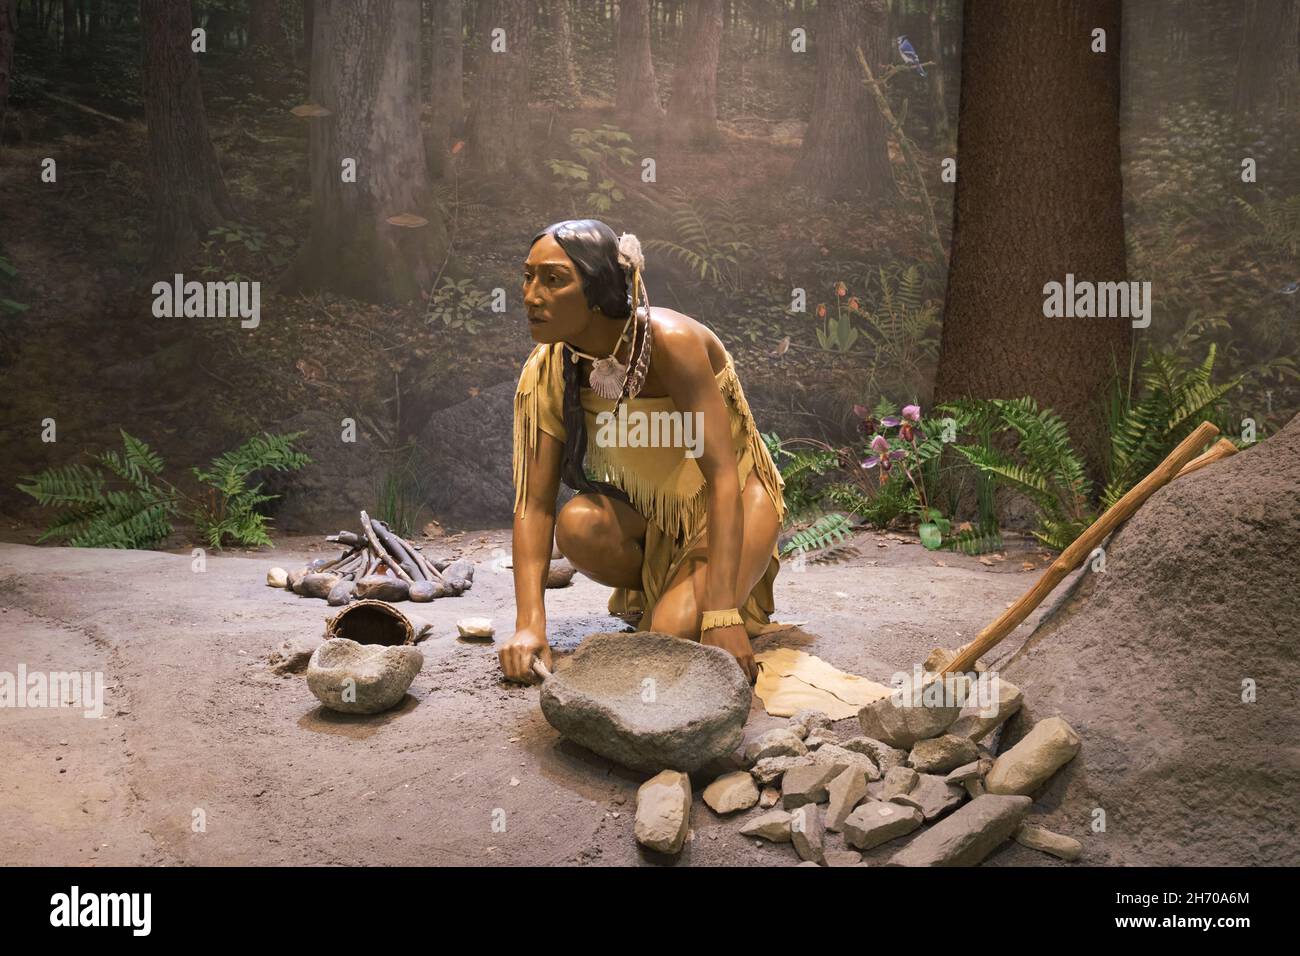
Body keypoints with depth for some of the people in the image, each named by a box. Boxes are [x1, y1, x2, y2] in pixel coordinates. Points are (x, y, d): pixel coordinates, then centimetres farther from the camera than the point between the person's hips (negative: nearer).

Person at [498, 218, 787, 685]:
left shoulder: (671, 341, -30)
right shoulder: (547, 371, -15)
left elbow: (722, 475, -33)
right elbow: (535, 504, -17)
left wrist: (721, 615, -38)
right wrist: (529, 624, -30)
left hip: (732, 501, -4)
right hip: (648, 506, 5)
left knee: (672, 632, -27)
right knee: (578, 525, -29)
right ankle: (655, 588, 4)